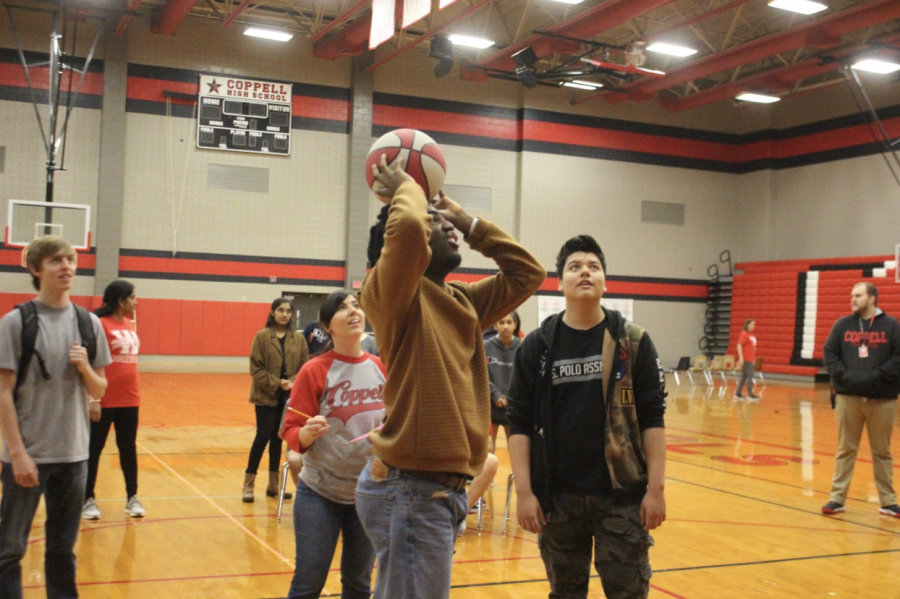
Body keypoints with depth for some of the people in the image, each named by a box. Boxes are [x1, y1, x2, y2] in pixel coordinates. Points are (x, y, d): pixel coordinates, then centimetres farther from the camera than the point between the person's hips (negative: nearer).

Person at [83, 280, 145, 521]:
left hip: (129, 400, 6)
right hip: (105, 401, -6)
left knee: (129, 448, 12)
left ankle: (132, 498, 20)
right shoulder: (100, 324, -11)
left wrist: (135, 391, 14)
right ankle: (89, 500, 16)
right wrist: (93, 399, -16)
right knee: (94, 449, 6)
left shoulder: (131, 325, 9)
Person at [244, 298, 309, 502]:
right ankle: (248, 484, 6)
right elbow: (256, 368, -7)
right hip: (266, 395, -3)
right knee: (263, 437, -5)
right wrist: (276, 383, -16)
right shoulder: (262, 336, -5)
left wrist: (293, 382, -14)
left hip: (289, 397, 3)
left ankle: (274, 485, 19)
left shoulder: (298, 338, 4)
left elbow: (305, 366, 3)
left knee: (278, 438, 11)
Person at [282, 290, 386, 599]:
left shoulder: (381, 369, 0)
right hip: (320, 492, -3)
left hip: (369, 492, 3)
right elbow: (291, 432, -9)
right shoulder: (314, 370, -10)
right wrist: (308, 432, -30)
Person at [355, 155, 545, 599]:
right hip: (411, 488, -9)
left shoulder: (463, 301, 14)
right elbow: (407, 229, -30)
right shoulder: (389, 291, -10)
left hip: (446, 487, 9)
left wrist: (468, 222, 15)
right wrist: (405, 190, -8)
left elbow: (527, 273, 20)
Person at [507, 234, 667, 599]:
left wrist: (656, 487, -5)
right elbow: (519, 422, 0)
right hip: (558, 495, 1)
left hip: (623, 493, -1)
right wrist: (524, 491, -6)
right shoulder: (537, 345, 0)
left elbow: (653, 419, 0)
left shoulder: (633, 342, -1)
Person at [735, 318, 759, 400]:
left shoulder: (752, 335, 15)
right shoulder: (744, 334, -10)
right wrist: (741, 358, -21)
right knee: (750, 375, -8)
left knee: (744, 376, 10)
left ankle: (737, 393, 14)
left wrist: (754, 358, 19)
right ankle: (750, 394, -5)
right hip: (746, 359, -9)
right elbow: (739, 346, -16)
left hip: (750, 359, 9)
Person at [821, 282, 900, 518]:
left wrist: (879, 376, -16)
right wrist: (842, 375, -12)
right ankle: (837, 498, 12)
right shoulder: (842, 325, 7)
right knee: (845, 450, 7)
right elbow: (829, 353, 2)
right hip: (848, 397, 1)